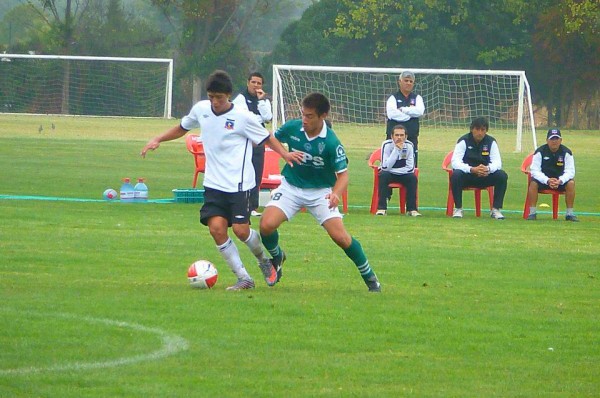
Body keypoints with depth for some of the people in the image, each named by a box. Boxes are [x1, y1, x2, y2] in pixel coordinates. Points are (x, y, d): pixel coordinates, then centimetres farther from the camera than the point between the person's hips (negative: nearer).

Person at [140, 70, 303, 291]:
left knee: (240, 229, -11)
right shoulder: (201, 110, 3)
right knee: (216, 227, -12)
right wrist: (158, 140, 10)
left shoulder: (243, 117, -10)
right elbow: (182, 128, 21)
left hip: (239, 184, -4)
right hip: (214, 183, 4)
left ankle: (265, 262, 23)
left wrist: (285, 154, -15)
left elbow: (266, 138, 0)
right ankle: (243, 278, -2)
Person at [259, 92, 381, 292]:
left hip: (321, 191, -2)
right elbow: (271, 140, 10)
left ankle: (369, 277, 9)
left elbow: (343, 174, -19)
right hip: (291, 187, 2)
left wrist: (336, 193, -36)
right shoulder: (291, 128, -12)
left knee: (340, 237, -13)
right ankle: (277, 257, 15)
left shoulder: (331, 143, -21)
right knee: (267, 225, -20)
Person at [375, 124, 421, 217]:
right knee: (383, 175, -34)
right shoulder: (387, 145, -19)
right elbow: (385, 167, -30)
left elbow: (410, 168, -16)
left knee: (412, 177, -28)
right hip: (388, 174, -2)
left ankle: (411, 209, -23)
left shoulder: (409, 145, -13)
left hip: (402, 174, 2)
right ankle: (382, 208, -32)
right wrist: (396, 150, -33)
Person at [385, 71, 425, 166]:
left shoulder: (417, 98, 13)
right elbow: (392, 113, -14)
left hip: (412, 138, 2)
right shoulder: (393, 98, 5)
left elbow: (420, 111, -9)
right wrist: (410, 112, -9)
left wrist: (402, 109, -10)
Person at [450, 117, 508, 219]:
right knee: (456, 175, -35)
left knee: (502, 176, -23)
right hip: (467, 177, -3)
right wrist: (472, 169, -39)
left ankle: (496, 209, -14)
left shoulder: (491, 142, -2)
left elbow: (497, 162, -9)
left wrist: (488, 169, -34)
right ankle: (458, 209, -22)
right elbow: (455, 162, -21)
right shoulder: (464, 141, -10)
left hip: (485, 176, 3)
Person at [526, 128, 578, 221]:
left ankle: (570, 213, -19)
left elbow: (570, 172, -13)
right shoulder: (540, 152, -11)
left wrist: (560, 181, -34)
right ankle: (532, 213, -24)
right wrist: (547, 180, -33)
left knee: (571, 183, -29)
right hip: (543, 179, -1)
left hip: (561, 180, 1)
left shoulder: (566, 152, -9)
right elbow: (535, 171, -16)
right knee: (533, 183, -32)